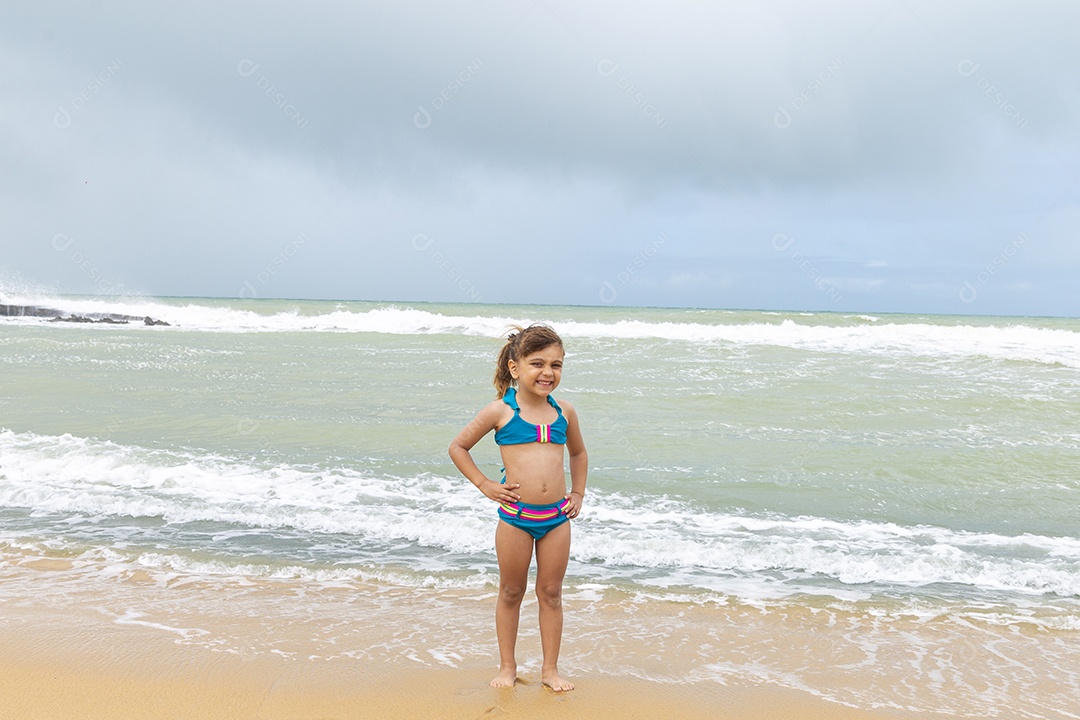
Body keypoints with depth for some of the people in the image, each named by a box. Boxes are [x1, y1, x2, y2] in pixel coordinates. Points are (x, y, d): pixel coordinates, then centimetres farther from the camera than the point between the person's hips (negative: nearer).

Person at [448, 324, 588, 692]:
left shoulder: (564, 413, 5)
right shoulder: (501, 410, -6)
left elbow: (578, 453, 25)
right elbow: (458, 447, 3)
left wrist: (578, 493, 15)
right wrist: (485, 485, -3)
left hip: (557, 516, 3)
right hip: (515, 515, -3)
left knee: (551, 593, 12)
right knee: (511, 592, 12)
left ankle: (550, 669, 25)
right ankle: (507, 667, 27)